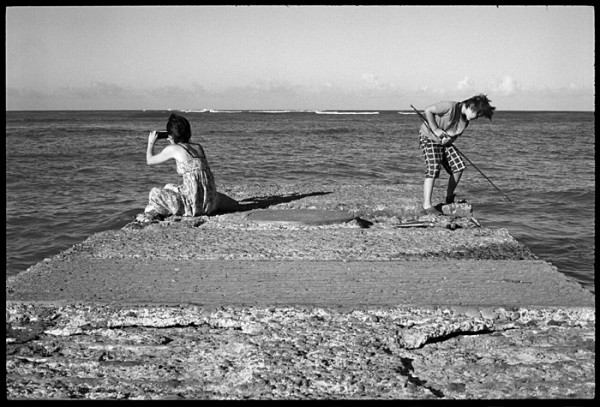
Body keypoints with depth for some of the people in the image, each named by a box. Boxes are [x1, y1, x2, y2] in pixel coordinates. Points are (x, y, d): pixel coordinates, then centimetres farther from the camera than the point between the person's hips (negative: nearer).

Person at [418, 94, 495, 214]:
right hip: (428, 138, -8)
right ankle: (427, 205, -19)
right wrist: (435, 130, -23)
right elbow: (428, 110, -22)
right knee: (433, 169, -20)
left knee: (459, 166, -1)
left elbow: (455, 135, 8)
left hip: (444, 142, 8)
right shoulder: (451, 107, -25)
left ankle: (449, 198, 16)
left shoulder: (465, 121, 0)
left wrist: (449, 137, -16)